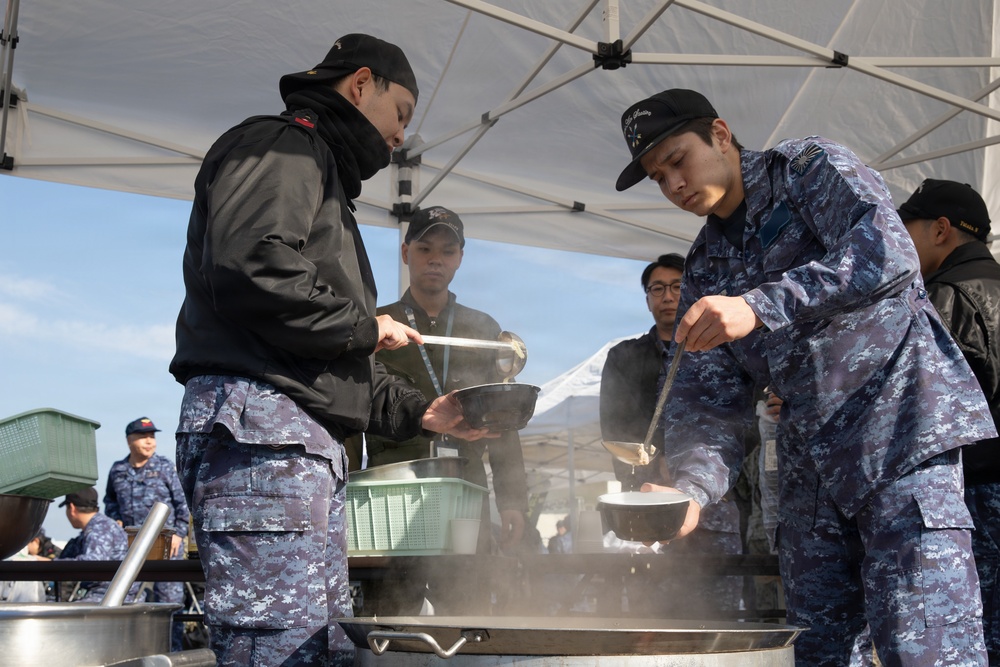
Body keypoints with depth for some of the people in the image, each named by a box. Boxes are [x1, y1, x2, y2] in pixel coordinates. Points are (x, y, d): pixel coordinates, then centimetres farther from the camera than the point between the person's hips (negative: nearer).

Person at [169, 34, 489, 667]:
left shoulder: (326, 180, 32)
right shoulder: (282, 144, 1)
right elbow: (249, 271, -21)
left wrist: (420, 411, 21)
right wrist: (365, 326, -8)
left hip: (311, 444, 11)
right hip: (260, 427, -11)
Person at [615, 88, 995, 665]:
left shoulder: (812, 168, -2)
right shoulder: (706, 270, 14)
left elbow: (888, 254, -22)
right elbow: (711, 396, 5)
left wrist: (760, 306, -31)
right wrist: (692, 488, -14)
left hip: (900, 433, -7)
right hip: (808, 466, 7)